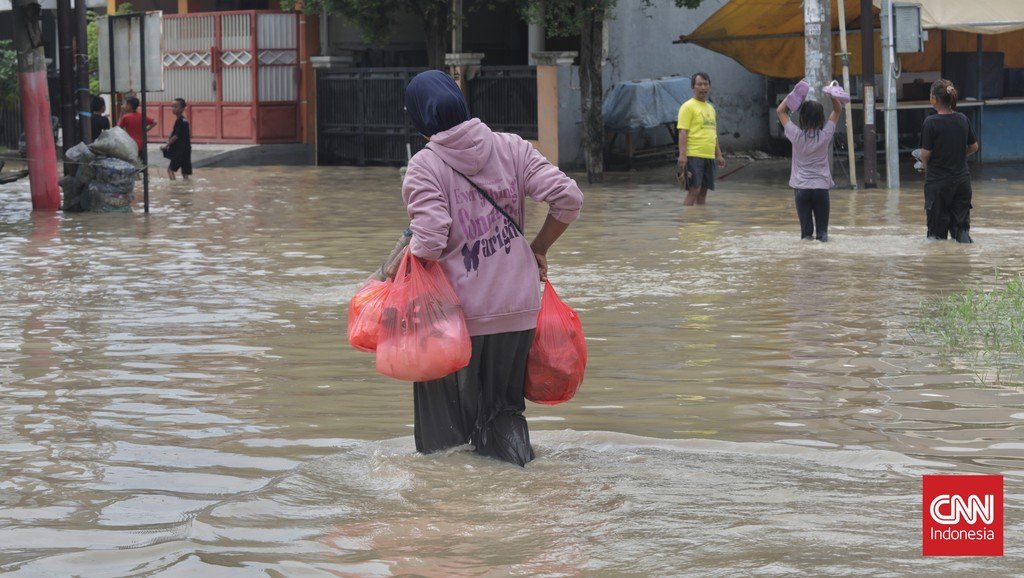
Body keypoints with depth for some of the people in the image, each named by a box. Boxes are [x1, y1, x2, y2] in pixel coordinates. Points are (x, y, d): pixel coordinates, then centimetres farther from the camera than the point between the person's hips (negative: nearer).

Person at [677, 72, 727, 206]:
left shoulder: (710, 108, 19)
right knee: (693, 190, -12)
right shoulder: (688, 107, -5)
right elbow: (683, 132, -12)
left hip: (709, 156, 8)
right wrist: (682, 155, -21)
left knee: (703, 190, 7)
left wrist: (718, 154, 20)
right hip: (694, 156, -8)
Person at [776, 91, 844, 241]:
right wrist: (831, 94, -3)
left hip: (801, 188, 0)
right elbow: (838, 109, 7)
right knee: (822, 225, 4)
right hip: (821, 187, 0)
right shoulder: (825, 135, -6)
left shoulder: (796, 135, -9)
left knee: (806, 226, 0)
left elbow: (780, 110, 3)